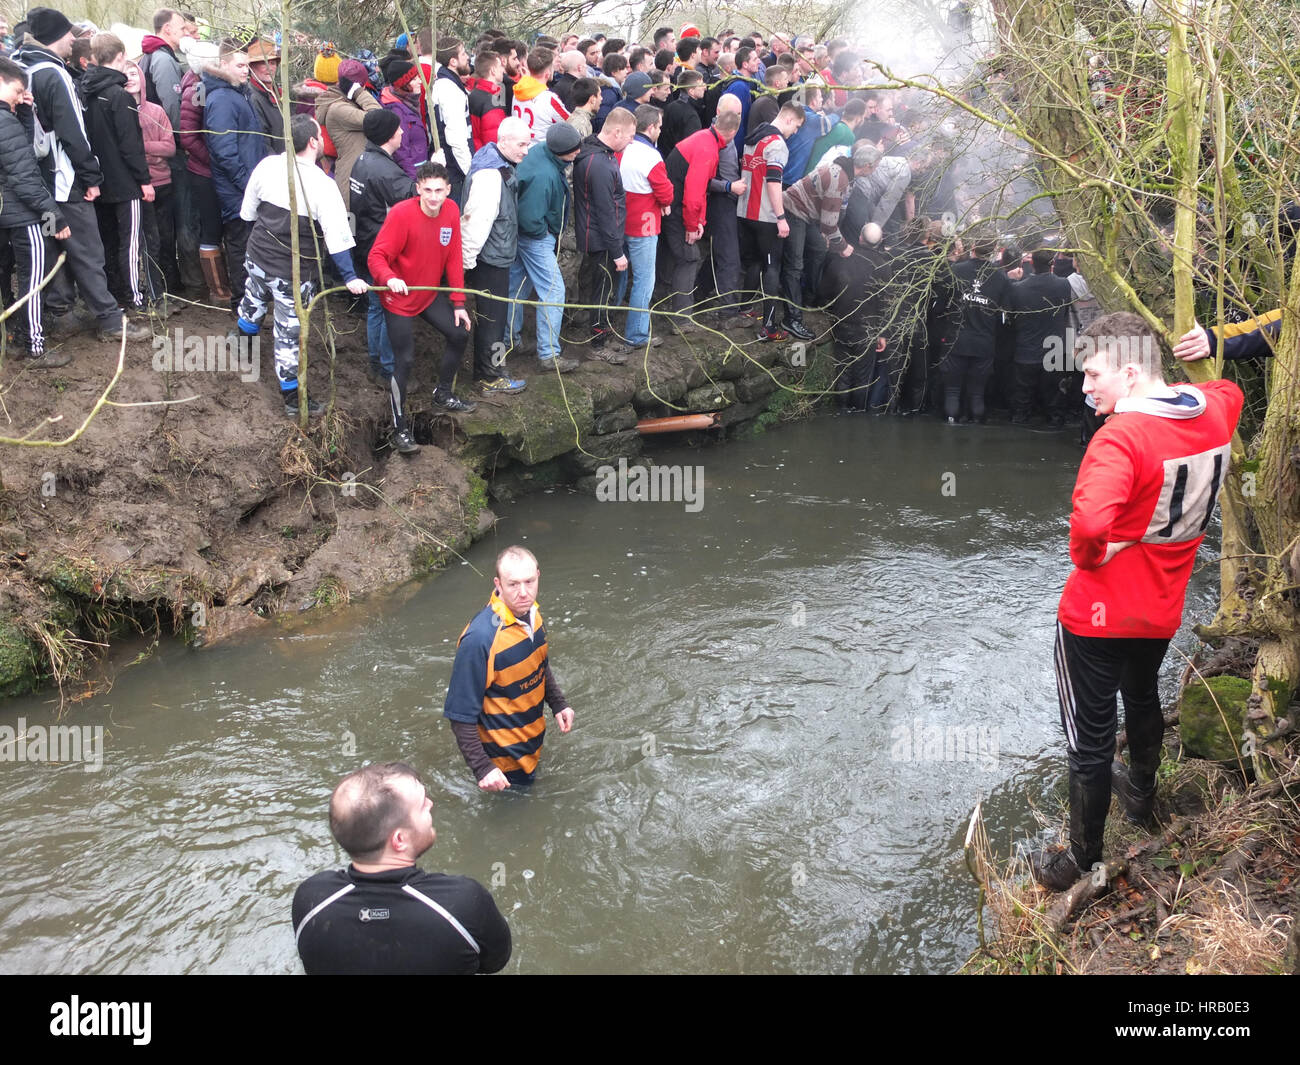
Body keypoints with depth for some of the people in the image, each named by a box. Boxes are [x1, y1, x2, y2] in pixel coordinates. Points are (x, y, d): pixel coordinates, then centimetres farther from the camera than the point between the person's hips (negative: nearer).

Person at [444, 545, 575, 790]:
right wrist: (482, 768, -31)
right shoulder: (480, 639, -35)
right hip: (503, 757, -7)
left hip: (533, 741, 7)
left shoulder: (531, 612, -9)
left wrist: (558, 703, 1)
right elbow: (461, 714, -29)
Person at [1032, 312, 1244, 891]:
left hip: (1098, 611, -8)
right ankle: (1141, 793, 57)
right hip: (1162, 608, 8)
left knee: (1090, 739, 8)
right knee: (1143, 698, 32)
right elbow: (1229, 389, 23)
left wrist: (1088, 557, -24)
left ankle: (1082, 861, 23)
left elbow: (1090, 518, -44)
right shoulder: (1214, 409, -4)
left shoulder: (1122, 435, -29)